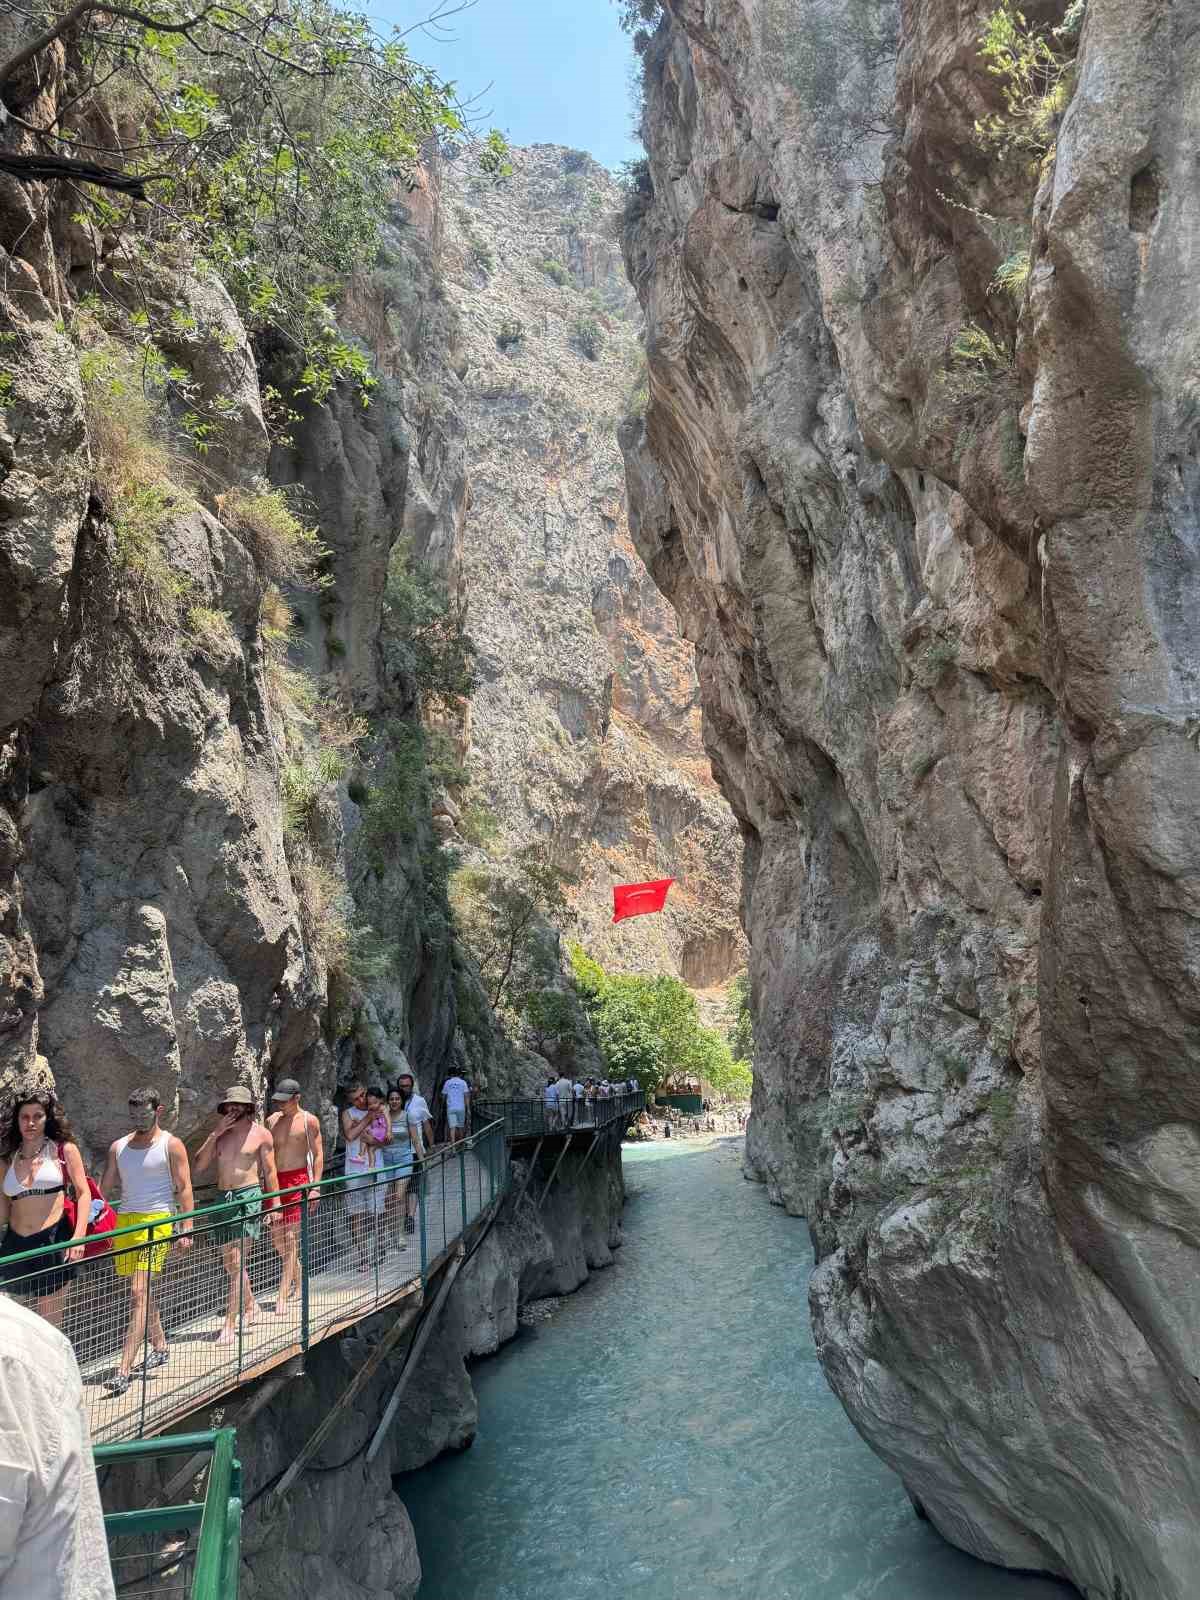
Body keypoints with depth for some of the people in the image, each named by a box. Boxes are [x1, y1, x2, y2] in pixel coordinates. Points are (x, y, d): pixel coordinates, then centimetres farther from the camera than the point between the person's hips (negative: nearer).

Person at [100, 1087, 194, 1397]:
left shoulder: (171, 1145, -1)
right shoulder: (118, 1147, 14)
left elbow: (184, 1188, -3)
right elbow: (104, 1188, 16)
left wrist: (186, 1229, -11)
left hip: (157, 1221, -6)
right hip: (124, 1220, 6)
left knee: (139, 1293, -13)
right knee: (141, 1292, 15)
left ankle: (123, 1370, -15)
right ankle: (159, 1347, 34)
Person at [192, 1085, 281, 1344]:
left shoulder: (260, 1134, -1)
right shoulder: (220, 1133, 9)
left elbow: (269, 1172, 2)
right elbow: (199, 1166, 0)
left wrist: (275, 1205, 0)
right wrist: (216, 1133, -8)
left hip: (248, 1198, -5)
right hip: (223, 1199, 5)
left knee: (237, 1262, -10)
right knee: (229, 1262, 16)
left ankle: (230, 1324, -6)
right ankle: (250, 1305, 38)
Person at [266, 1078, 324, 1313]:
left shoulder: (309, 1121, -3)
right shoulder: (272, 1120, 9)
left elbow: (318, 1155, -4)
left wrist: (315, 1186, -12)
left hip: (297, 1180, -5)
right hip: (274, 1180, 5)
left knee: (291, 1237, -8)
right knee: (276, 1236, 9)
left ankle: (283, 1296, -6)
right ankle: (296, 1280, 32)